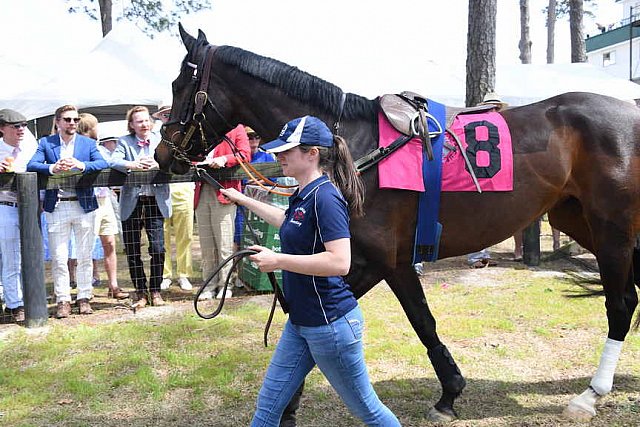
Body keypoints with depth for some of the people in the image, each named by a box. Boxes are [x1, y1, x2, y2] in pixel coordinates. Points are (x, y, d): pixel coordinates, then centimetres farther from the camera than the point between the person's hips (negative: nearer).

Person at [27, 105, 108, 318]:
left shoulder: (88, 143, 9)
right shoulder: (46, 143, 8)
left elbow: (103, 163, -7)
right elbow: (31, 165, -6)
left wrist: (81, 165, -24)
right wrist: (53, 168, -25)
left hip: (84, 205, 0)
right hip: (56, 207, 0)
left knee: (85, 256, 6)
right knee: (58, 258, 1)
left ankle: (84, 298, 16)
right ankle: (63, 300, 10)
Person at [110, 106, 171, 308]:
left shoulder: (160, 140, 7)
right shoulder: (124, 142, 4)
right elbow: (113, 162, -12)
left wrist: (157, 165, -20)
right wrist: (134, 165, -27)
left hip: (155, 201, 0)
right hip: (131, 202, 0)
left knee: (158, 248, -3)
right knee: (132, 251, 4)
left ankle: (155, 290, 12)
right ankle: (141, 292, 17)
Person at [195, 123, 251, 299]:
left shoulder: (236, 129, 7)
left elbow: (245, 154, -5)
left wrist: (225, 159, -21)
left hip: (223, 191, -5)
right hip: (203, 192, 5)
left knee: (224, 243, -4)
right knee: (206, 244, 7)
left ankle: (224, 284, 5)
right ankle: (210, 284, 14)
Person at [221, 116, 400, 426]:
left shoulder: (324, 197, -21)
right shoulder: (303, 196, 8)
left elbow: (340, 262, -31)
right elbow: (288, 222, 31)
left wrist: (278, 260, -26)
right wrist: (243, 200, 36)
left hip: (330, 324, -9)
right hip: (301, 321, 10)